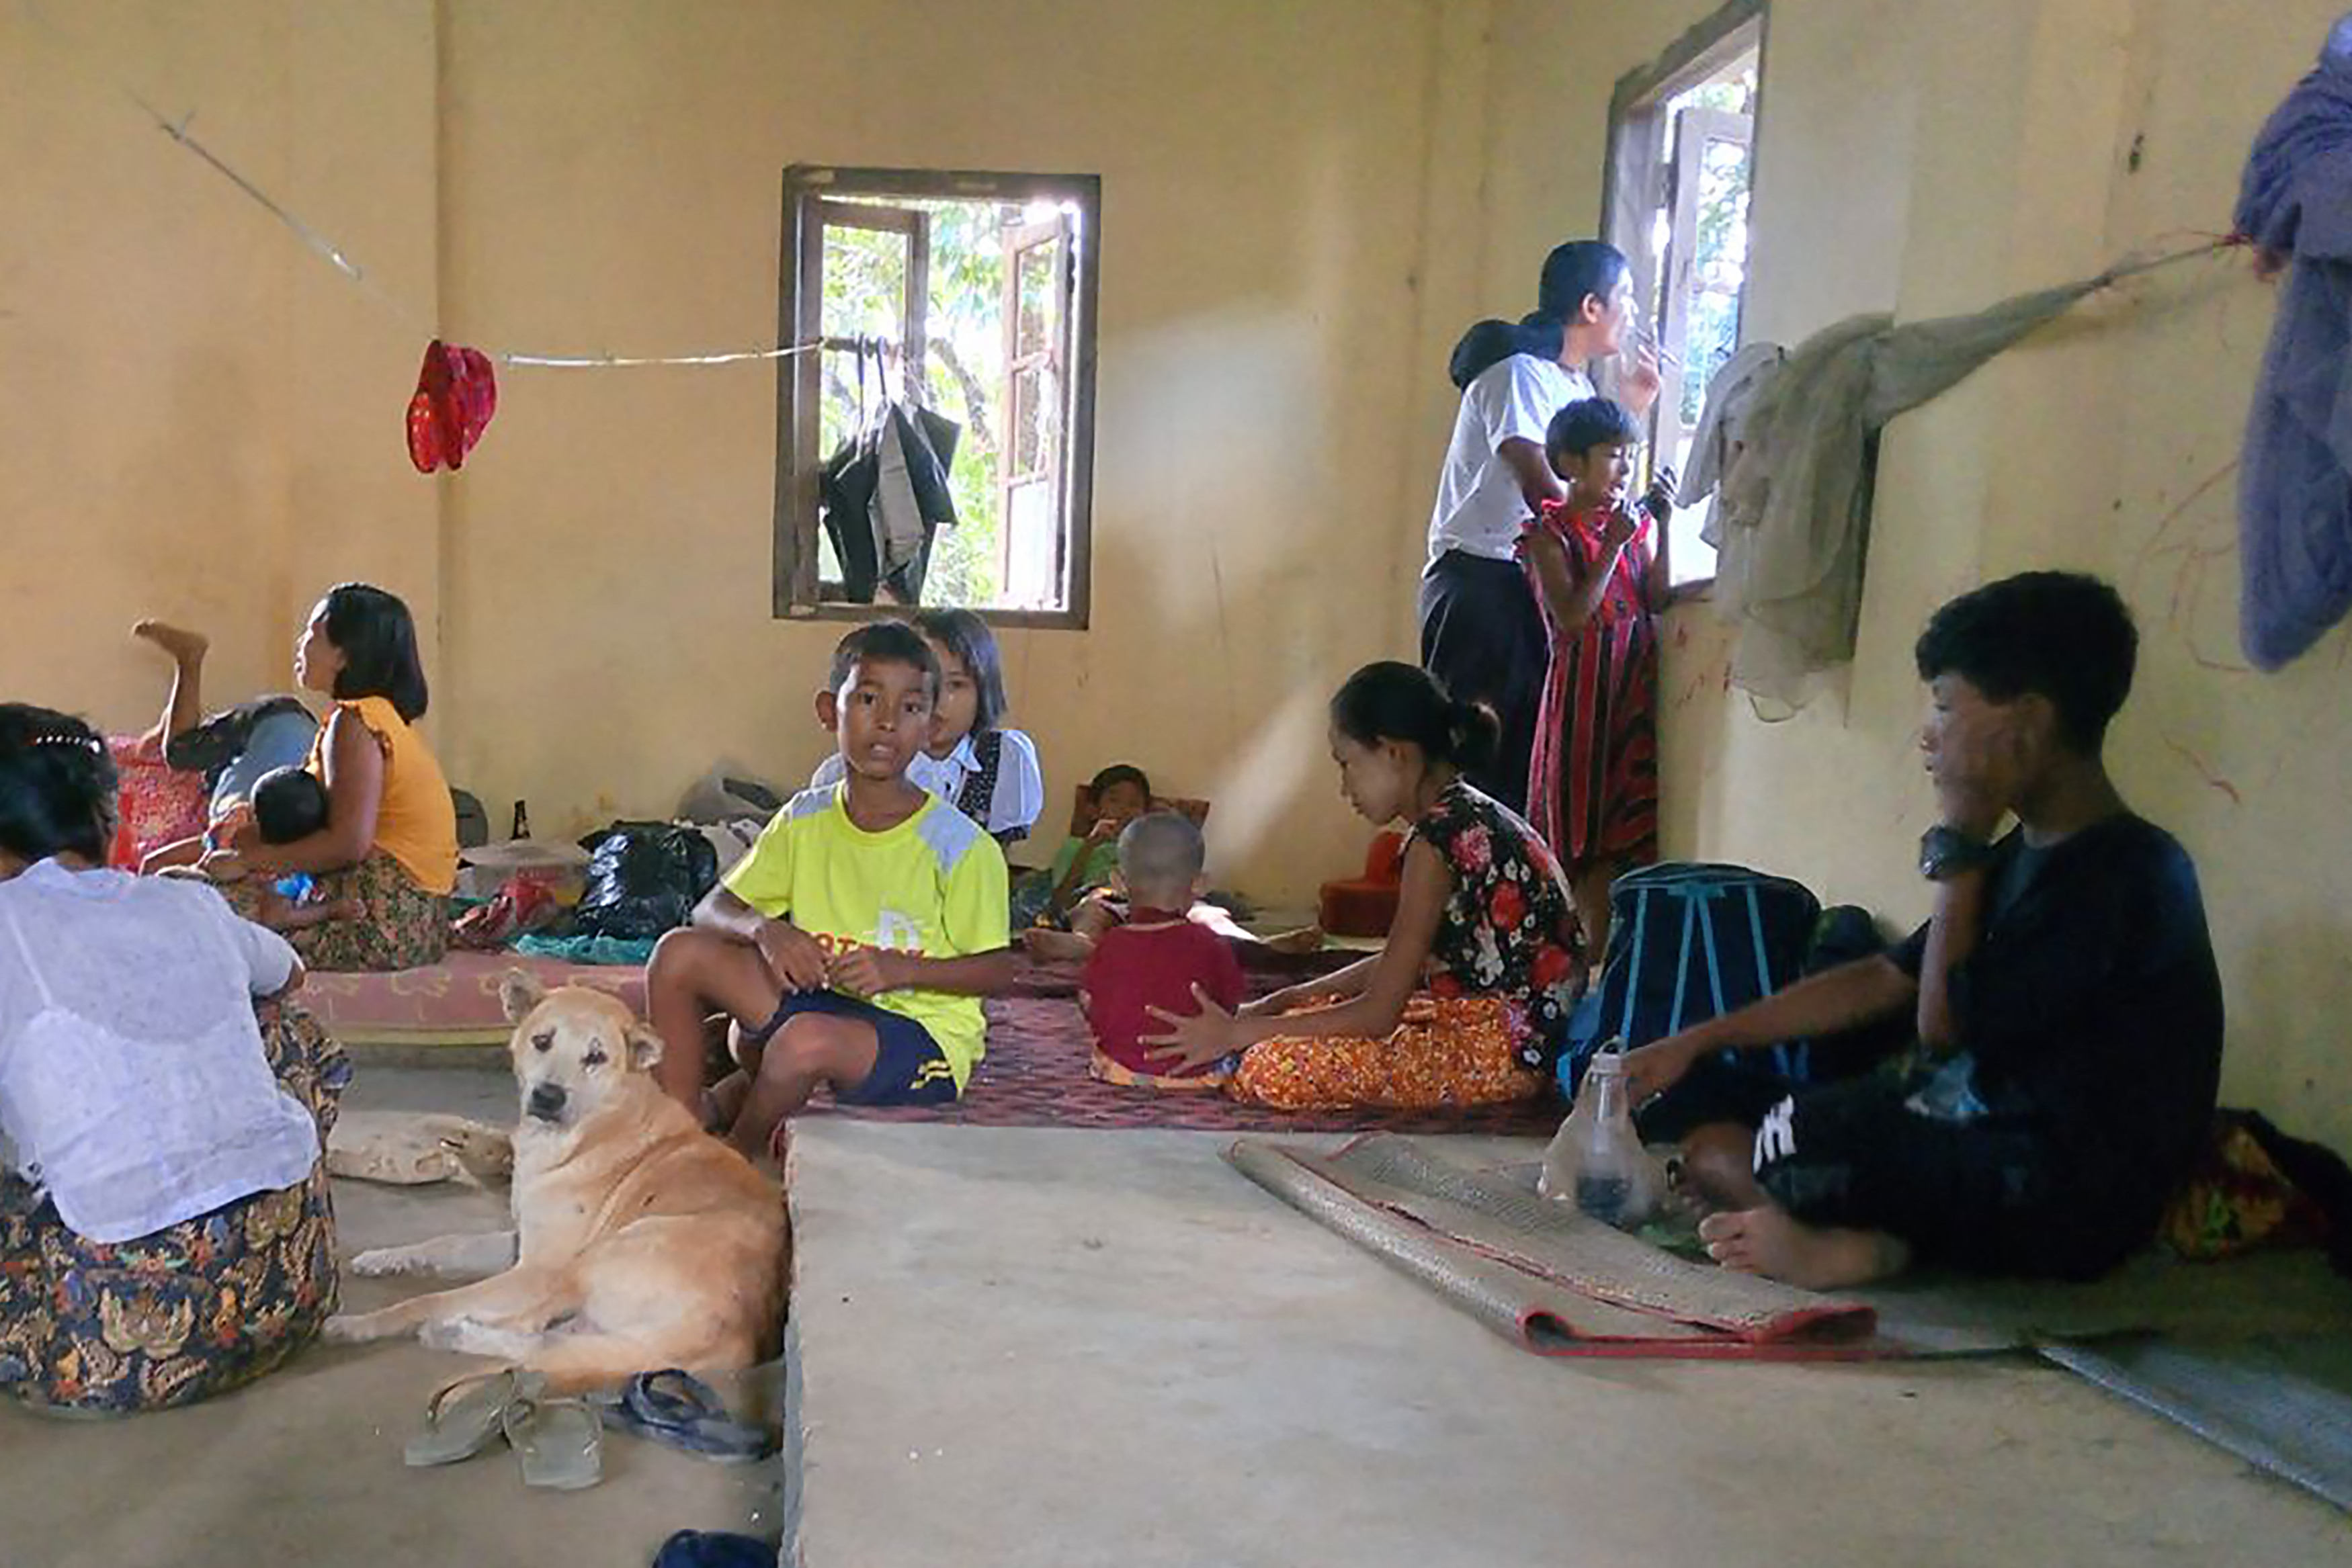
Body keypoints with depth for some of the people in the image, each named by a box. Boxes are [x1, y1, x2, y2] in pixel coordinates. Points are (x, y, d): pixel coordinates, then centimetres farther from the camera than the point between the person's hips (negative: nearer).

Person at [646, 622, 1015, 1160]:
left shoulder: (958, 845, -14)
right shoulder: (804, 821, 2)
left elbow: (998, 969, -10)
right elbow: (714, 910, 5)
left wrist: (898, 969, -24)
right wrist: (763, 928, -18)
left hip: (923, 1031, -5)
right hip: (819, 999, 5)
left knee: (807, 1039, -35)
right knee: (679, 954, -9)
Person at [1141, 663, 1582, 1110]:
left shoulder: (1440, 836, -21)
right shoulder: (1470, 816, 10)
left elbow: (1378, 1015, -20)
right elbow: (1400, 964, 16)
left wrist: (1237, 1033, -13)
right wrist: (1284, 1001, 10)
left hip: (1501, 1047, -10)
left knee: (1268, 1070, -18)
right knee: (1300, 1024, 17)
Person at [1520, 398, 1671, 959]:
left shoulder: (1633, 521, 11)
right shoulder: (1550, 532, -4)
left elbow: (1656, 600, 1)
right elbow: (1571, 617, -16)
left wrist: (1662, 524, -4)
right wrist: (1614, 547, -16)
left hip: (1635, 690, 5)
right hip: (1582, 689, -5)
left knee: (1631, 818, 4)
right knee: (1580, 816, 0)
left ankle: (1614, 943, 8)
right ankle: (1593, 943, 5)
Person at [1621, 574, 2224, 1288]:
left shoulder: (2123, 875, -20)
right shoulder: (2031, 853, 10)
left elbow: (1945, 1028, -16)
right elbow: (1884, 980, 12)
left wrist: (1959, 847, -10)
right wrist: (1696, 1042, 8)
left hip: (2059, 1208, -10)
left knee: (1717, 1149, -24)